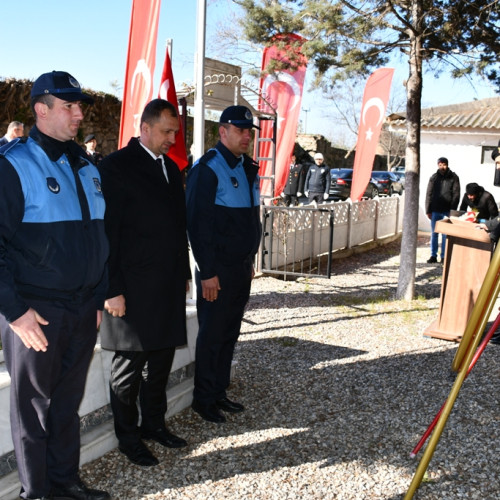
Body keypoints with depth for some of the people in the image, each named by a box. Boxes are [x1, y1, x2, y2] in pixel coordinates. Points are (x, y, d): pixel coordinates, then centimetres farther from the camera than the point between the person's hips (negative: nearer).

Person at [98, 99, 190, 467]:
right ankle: (128, 437, 22)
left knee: (161, 358, 16)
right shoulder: (117, 166, -10)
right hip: (134, 286, -7)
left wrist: (184, 275, 16)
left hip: (170, 285, 7)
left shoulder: (171, 168, 13)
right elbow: (108, 232, -13)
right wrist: (113, 289, -16)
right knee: (130, 363, 6)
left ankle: (154, 423, 33)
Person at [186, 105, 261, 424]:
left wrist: (251, 260, 16)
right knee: (212, 335, 3)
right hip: (217, 271, -7)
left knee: (230, 333, 15)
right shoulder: (208, 169, -13)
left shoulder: (249, 169, 12)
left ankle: (220, 392, 28)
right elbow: (198, 223, -17)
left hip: (242, 266, 8)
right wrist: (207, 272, -18)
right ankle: (203, 399, 18)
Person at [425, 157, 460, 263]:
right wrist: (428, 210, 2)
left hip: (447, 211, -2)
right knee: (434, 234, 7)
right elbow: (429, 194, 7)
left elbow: (456, 194, 0)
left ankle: (444, 256, 9)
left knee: (445, 235, 2)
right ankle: (433, 256, 13)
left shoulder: (453, 177, 1)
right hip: (435, 210, 2)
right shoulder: (434, 177, 7)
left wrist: (453, 209, -8)